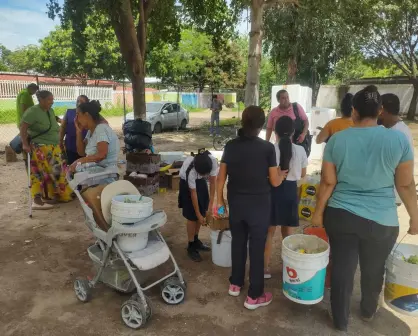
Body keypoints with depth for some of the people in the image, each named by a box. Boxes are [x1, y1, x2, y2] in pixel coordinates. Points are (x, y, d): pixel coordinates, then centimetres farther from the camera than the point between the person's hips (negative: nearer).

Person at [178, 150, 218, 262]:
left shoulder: (213, 162, -33)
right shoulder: (190, 170, -40)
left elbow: (212, 182, -20)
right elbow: (193, 193, -29)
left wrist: (210, 205, -20)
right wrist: (198, 214, -21)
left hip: (200, 182, 5)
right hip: (187, 183, -4)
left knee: (202, 212, 9)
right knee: (192, 216, -5)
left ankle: (196, 240, 28)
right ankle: (191, 247, 8)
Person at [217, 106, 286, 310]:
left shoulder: (230, 146, -3)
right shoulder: (267, 148, -13)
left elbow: (221, 176, 1)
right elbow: (275, 182, -8)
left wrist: (220, 200, 13)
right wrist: (282, 174, 14)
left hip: (236, 203, 4)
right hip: (259, 205, -4)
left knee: (238, 243, 20)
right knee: (257, 248, 8)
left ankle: (235, 284, 36)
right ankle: (254, 296, 18)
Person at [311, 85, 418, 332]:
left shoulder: (337, 140, -8)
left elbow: (328, 182, -5)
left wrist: (319, 212, 6)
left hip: (340, 216, 0)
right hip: (382, 220, 0)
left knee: (342, 269, 14)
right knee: (374, 270, 22)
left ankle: (341, 321, 31)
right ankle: (368, 312, 47)